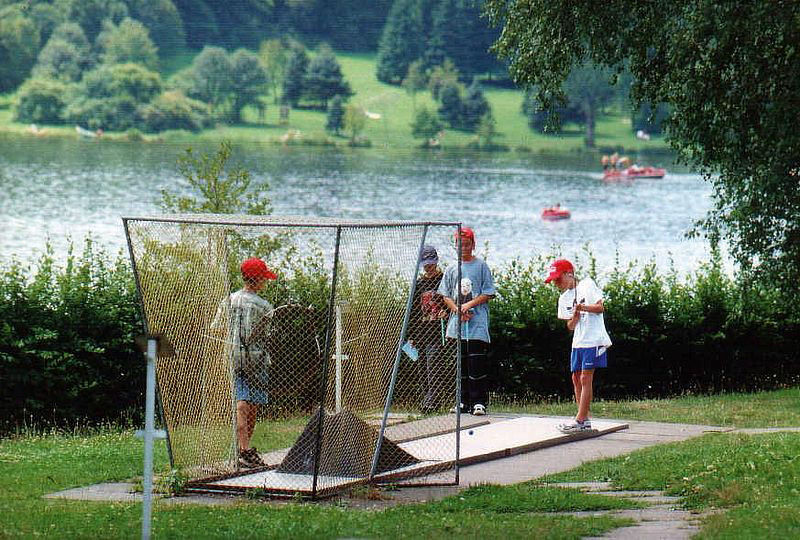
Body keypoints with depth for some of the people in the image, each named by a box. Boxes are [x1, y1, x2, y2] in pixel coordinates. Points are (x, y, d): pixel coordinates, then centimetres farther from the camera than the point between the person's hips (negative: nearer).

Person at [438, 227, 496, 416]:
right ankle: (463, 401, 14)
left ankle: (479, 401, -8)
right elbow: (446, 296, 10)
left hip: (477, 324, -4)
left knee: (477, 364, -9)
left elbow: (488, 294, -1)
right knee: (460, 364, 7)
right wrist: (458, 310, -7)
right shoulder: (451, 269, 14)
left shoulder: (481, 266, 4)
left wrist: (469, 304, -12)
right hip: (456, 324, 4)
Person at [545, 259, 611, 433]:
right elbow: (570, 326, 11)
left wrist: (583, 307, -24)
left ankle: (580, 420, -11)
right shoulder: (564, 299, 14)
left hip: (593, 339, -7)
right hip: (577, 342, 7)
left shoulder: (587, 285, -3)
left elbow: (600, 307, -9)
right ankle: (585, 420, 12)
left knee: (585, 378, -10)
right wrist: (575, 315, -9)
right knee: (576, 379, 6)